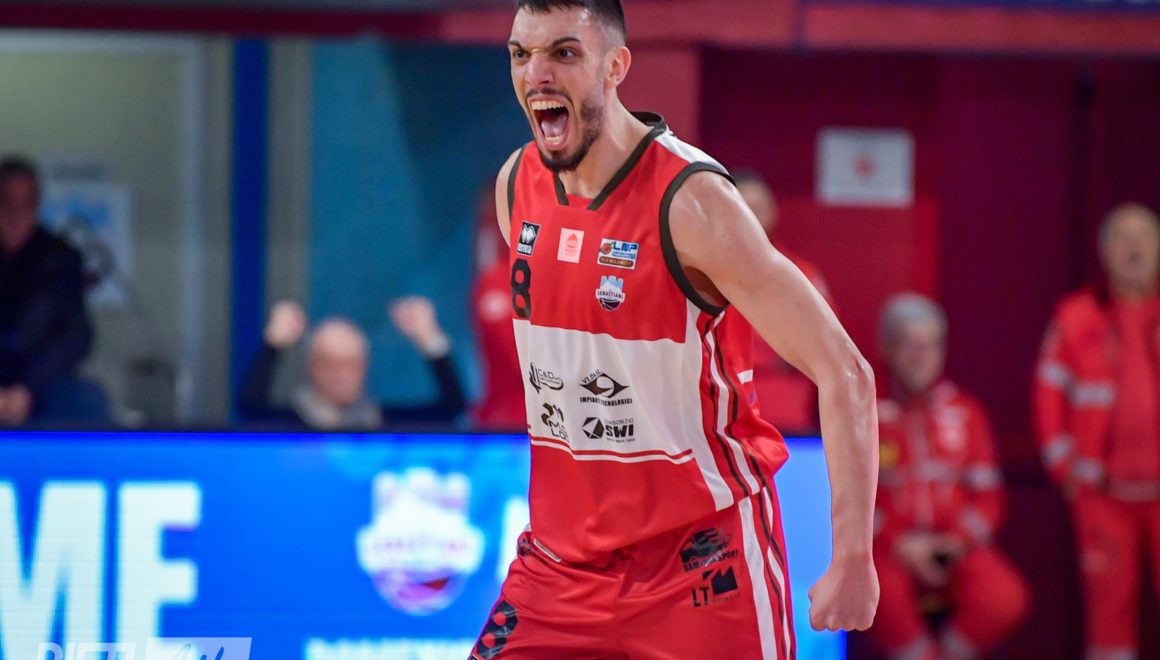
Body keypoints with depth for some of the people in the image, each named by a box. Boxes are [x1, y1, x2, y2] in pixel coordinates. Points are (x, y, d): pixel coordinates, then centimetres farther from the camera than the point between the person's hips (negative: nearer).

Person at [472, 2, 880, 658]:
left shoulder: (691, 202, -18)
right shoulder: (515, 186, 2)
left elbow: (844, 373, -18)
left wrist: (853, 561, -21)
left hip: (700, 554, -6)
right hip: (563, 552, 6)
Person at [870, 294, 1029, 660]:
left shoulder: (965, 411, 13)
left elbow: (988, 495, 11)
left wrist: (960, 540, -7)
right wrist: (900, 545, -14)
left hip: (956, 545, 3)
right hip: (887, 547, -3)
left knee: (1005, 600, -28)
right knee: (885, 591, -39)